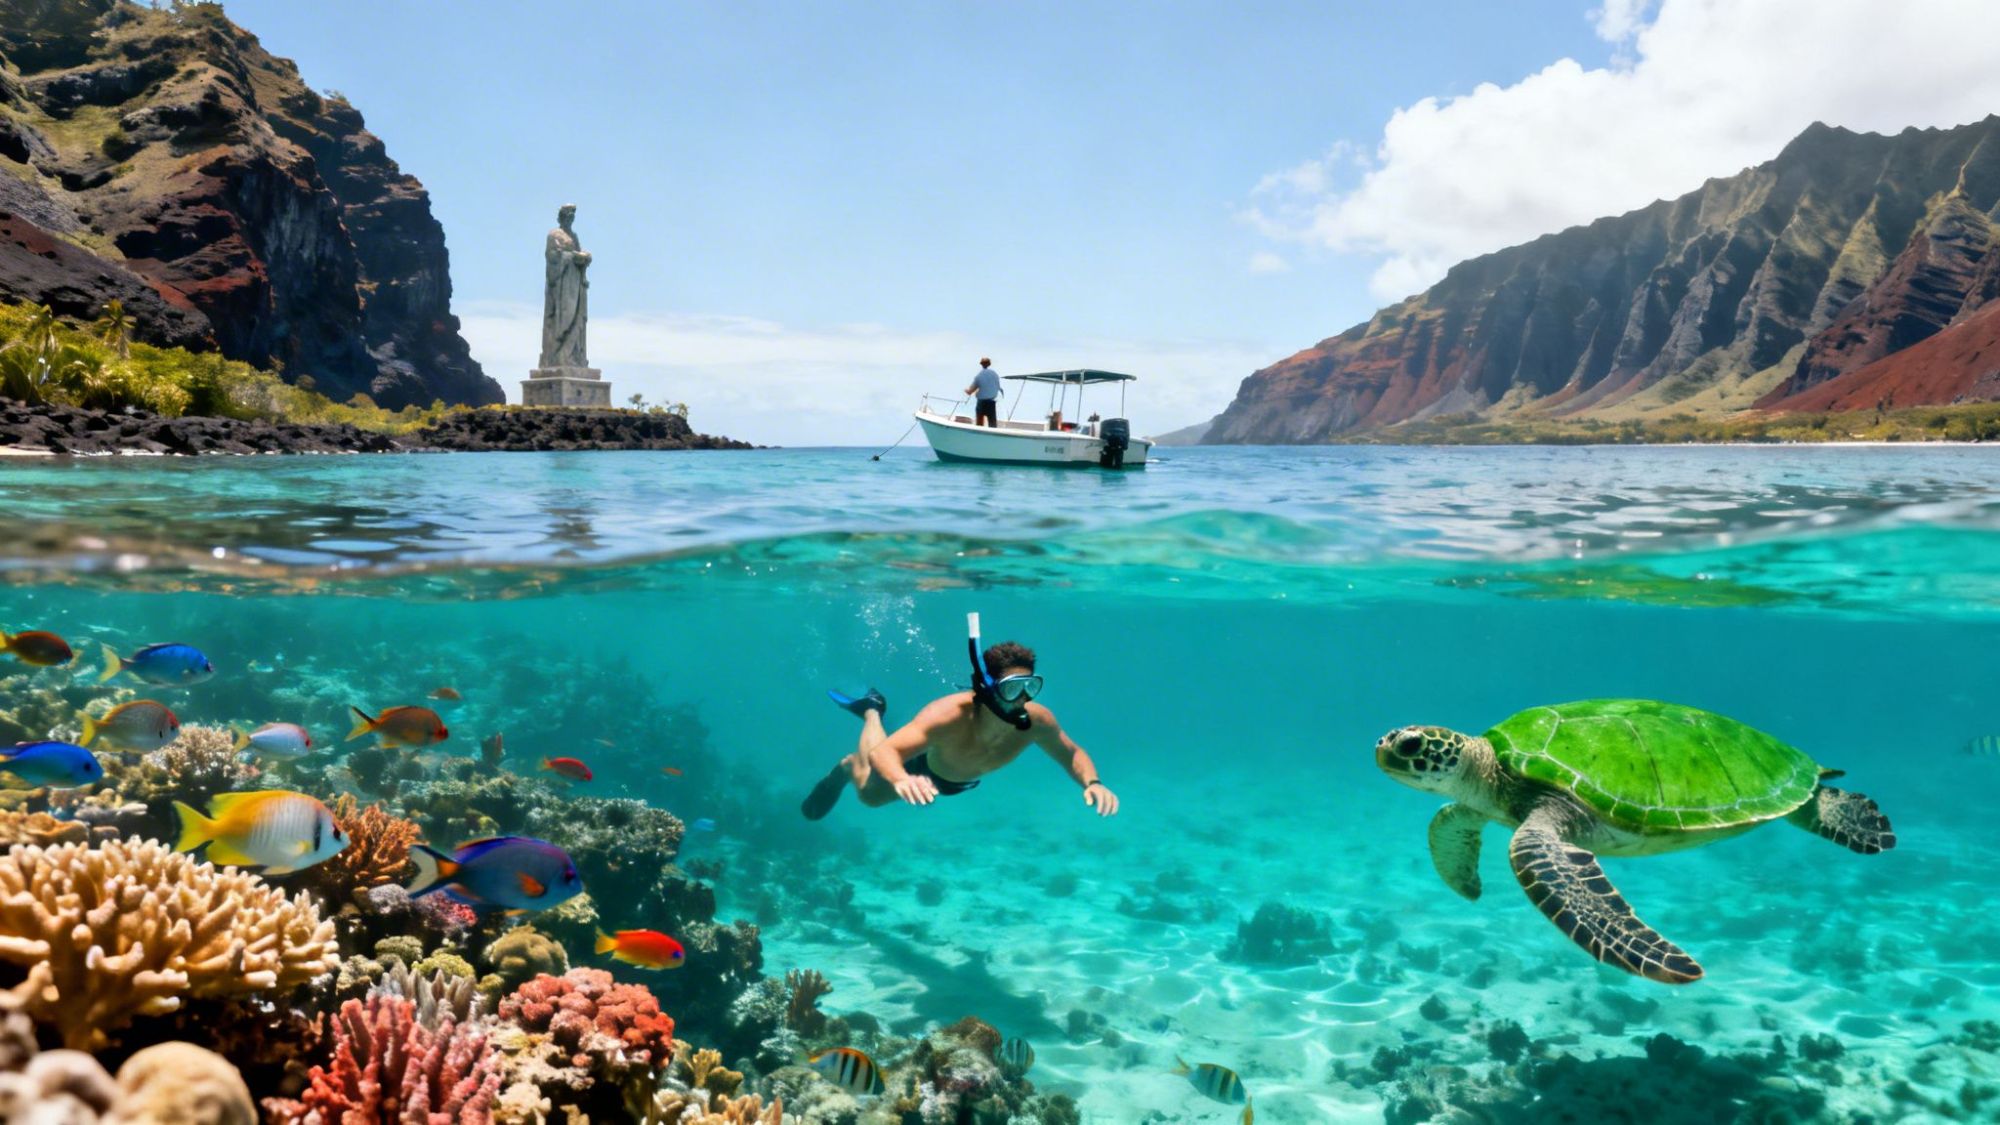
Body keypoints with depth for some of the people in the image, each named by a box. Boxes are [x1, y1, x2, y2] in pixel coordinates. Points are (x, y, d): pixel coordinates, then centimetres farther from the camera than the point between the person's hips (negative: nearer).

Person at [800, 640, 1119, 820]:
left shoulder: (1037, 721, -39)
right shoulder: (947, 716, -50)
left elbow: (1071, 753, -19)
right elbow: (883, 752, -57)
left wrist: (1092, 782, -40)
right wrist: (902, 780, -80)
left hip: (964, 781, 5)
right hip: (926, 769, -5)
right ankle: (872, 712, 35)